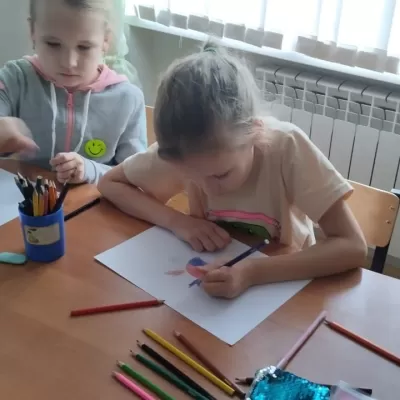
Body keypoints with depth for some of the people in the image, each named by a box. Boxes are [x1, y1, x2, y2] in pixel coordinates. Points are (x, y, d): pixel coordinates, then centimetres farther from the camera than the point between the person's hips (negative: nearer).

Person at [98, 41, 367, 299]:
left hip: (281, 285, -2)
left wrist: (254, 271, -37)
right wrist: (178, 222, -22)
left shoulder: (287, 147, -25)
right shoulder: (184, 150, -19)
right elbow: (110, 184, -8)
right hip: (216, 280, 2)